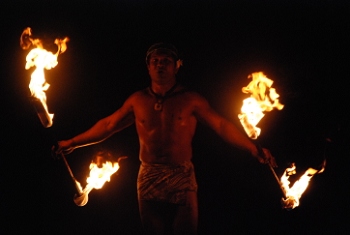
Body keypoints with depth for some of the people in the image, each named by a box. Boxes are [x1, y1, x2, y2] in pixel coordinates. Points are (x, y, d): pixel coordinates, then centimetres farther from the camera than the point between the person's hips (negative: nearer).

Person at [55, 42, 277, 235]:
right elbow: (107, 125, 17)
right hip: (149, 181, 2)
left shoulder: (191, 100, 0)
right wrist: (72, 143, 18)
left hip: (182, 181, -2)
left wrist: (253, 148, -20)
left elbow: (222, 125, -8)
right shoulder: (137, 100, 8)